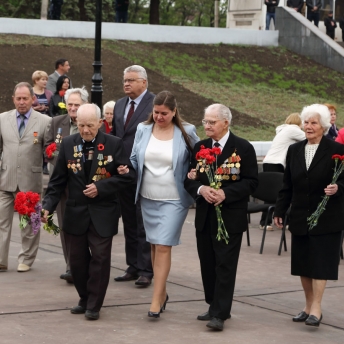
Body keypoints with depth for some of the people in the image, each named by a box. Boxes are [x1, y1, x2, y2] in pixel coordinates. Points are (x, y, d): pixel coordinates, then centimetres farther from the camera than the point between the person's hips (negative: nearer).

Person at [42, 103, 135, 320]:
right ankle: (85, 299, 26)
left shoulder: (114, 144, -5)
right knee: (77, 259, 9)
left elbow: (128, 175, -6)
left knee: (100, 258, -2)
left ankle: (94, 306, 9)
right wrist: (48, 206, -8)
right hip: (75, 212, 3)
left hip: (102, 213, -3)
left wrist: (101, 187, -15)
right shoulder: (68, 144, 2)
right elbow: (58, 180, 3)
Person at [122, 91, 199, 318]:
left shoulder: (186, 132, -3)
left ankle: (157, 300, -7)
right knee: (154, 246, 11)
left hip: (174, 200, -4)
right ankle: (162, 292, 25)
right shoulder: (143, 130, 4)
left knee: (163, 246, -10)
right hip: (148, 198, 4)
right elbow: (134, 159, 9)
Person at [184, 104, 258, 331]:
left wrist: (225, 193, -20)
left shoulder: (243, 148, -5)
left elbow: (251, 182, -8)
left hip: (231, 216, -5)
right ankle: (215, 307, 21)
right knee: (208, 264, 10)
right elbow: (189, 180, 8)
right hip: (205, 216, 5)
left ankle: (219, 314, -6)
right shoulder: (199, 147, 9)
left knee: (225, 265, -6)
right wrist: (201, 189, -14)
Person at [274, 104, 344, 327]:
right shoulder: (294, 150, 9)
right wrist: (280, 210, 11)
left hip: (326, 217, -5)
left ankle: (316, 308, -3)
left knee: (320, 262, -6)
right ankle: (309, 306, 19)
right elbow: (287, 185, 13)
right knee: (302, 262, 8)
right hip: (300, 217, 5)